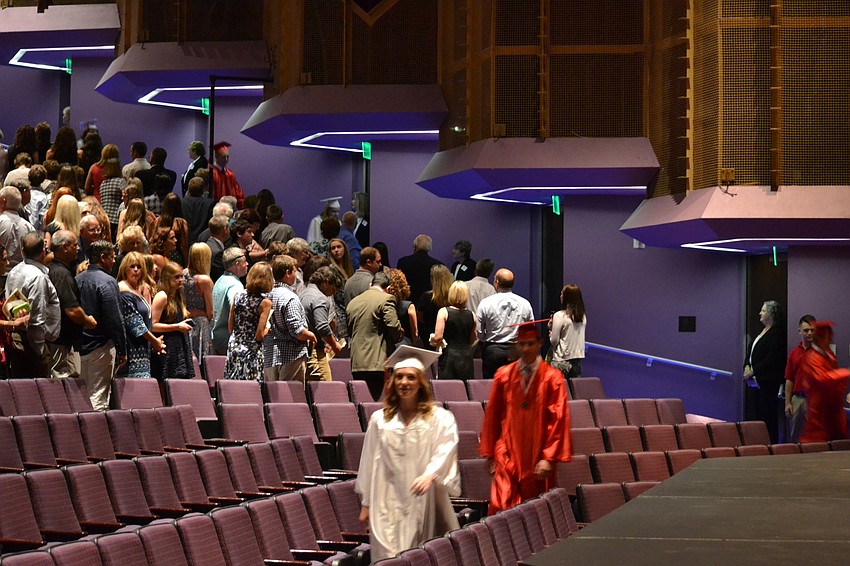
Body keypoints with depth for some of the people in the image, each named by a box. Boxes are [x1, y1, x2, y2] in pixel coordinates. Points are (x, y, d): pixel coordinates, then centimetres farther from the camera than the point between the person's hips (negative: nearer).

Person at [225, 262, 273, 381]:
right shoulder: (265, 303, -11)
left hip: (234, 347, 5)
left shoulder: (238, 296, 4)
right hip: (252, 350, -5)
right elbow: (260, 335, -14)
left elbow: (230, 328, 9)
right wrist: (267, 328, 6)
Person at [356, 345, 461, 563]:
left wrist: (430, 475, -31)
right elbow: (370, 463, 12)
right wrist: (366, 504, 11)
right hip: (389, 506, 2)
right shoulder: (379, 420, 9)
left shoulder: (440, 418, 1)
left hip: (426, 504, -2)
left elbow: (445, 451, -12)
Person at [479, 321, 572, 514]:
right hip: (508, 458, 1)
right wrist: (490, 454, 6)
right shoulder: (504, 376, 4)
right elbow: (492, 416, 8)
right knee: (503, 510, -10)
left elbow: (558, 419, -5)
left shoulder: (552, 378, -2)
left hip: (538, 460, -1)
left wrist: (549, 458, -12)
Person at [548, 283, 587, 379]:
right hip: (578, 358, 5)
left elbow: (554, 341, -11)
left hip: (562, 361, -5)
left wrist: (551, 331, 9)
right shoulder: (583, 317, 4)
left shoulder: (559, 316, -12)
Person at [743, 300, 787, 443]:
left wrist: (753, 371, -16)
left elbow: (771, 359, -18)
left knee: (766, 416, -5)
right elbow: (752, 352, 20)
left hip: (766, 382, -9)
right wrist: (747, 366, 1)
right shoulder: (762, 331, 16)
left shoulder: (776, 334, -12)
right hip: (754, 382, 9)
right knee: (752, 415, 8)